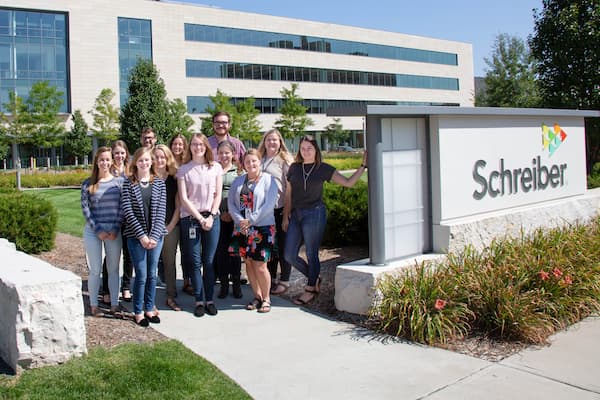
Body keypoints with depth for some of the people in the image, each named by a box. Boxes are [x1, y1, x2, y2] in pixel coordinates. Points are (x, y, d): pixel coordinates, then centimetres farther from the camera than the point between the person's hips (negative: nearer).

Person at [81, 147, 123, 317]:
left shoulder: (119, 181, 3)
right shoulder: (88, 184, 2)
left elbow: (122, 207, 2)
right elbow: (85, 208, -1)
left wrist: (116, 229, -7)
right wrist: (98, 230, -8)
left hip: (114, 231, 1)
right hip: (93, 231, -1)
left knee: (114, 269, 7)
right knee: (95, 270, 3)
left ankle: (114, 304, 16)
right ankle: (94, 305, 14)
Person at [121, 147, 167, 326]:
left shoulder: (159, 183, 5)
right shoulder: (129, 183, -1)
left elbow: (161, 211, 0)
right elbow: (128, 211, -6)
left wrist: (154, 236, -9)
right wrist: (142, 235, -12)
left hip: (155, 235, 2)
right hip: (136, 235, -2)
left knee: (152, 274, 9)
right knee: (141, 275, -1)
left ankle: (150, 308, 22)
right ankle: (138, 312, 13)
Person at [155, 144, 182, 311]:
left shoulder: (174, 179, 6)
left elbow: (178, 205, 6)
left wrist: (171, 226, -2)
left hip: (171, 227, 2)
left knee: (170, 262, 7)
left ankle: (171, 297, 16)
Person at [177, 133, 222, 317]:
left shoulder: (216, 167, 8)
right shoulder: (183, 169, 3)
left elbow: (218, 194, 6)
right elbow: (183, 198, -2)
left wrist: (211, 216, -7)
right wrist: (200, 218, -8)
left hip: (211, 218, 1)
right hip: (190, 219, -1)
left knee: (209, 261, 3)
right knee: (194, 262, 0)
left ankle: (210, 300, 10)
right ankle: (199, 301, 7)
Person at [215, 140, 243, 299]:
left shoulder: (239, 170, 5)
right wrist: (219, 213, -4)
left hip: (234, 217, -1)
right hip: (217, 216, 1)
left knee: (235, 251, 3)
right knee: (220, 251, 1)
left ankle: (236, 284, 12)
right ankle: (223, 284, 11)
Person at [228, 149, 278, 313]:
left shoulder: (268, 180, -3)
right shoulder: (238, 181, 11)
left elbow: (269, 205, -12)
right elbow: (231, 203, 5)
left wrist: (250, 220, -14)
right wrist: (240, 220, -10)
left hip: (262, 227, -5)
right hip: (242, 228, 5)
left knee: (260, 266, -7)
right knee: (248, 262, 9)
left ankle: (266, 298, 10)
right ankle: (257, 296, 22)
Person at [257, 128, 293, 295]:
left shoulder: (284, 160, -2)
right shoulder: (260, 160, 12)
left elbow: (291, 186, -6)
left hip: (281, 209, -5)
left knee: (283, 246, 2)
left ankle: (284, 281, 13)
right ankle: (271, 279, 24)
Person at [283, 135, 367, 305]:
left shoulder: (323, 168, 1)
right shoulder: (294, 168, 9)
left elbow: (348, 182, 0)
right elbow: (288, 194, 13)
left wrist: (363, 165, -5)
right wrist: (286, 216, 10)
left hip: (314, 214, -4)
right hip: (296, 214, 4)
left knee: (312, 254, 1)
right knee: (289, 255, 3)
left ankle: (310, 289, 18)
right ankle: (314, 278, 24)